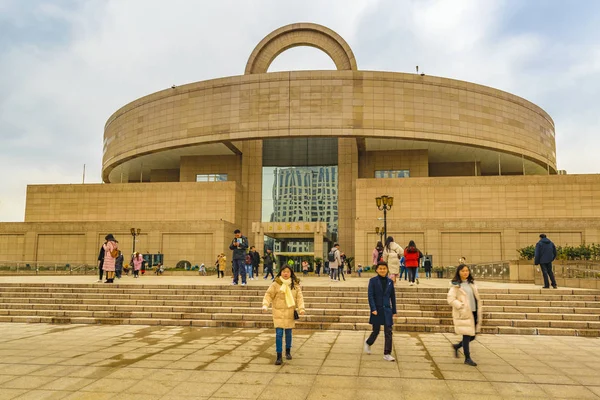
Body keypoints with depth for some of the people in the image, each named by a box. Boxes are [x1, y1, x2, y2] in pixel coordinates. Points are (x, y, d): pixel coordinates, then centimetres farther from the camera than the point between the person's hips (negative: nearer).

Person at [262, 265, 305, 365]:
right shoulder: (275, 284, -6)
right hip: (278, 312, -2)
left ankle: (288, 351, 37)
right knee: (279, 334, -7)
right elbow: (269, 294, -7)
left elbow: (299, 297, -2)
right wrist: (265, 305, -21)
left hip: (290, 312, 2)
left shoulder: (295, 285, 1)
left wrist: (301, 308, -13)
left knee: (288, 333, 15)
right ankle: (279, 356, 0)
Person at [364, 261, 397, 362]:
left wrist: (394, 311, 10)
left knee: (388, 332, -3)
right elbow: (370, 296, -9)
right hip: (377, 310, -2)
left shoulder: (390, 281, 4)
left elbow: (393, 297, 9)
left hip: (387, 311, 3)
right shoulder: (373, 281, -5)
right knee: (376, 331, 9)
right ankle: (368, 343, 39)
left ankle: (387, 354, 4)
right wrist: (373, 309, -18)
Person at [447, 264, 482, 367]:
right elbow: (451, 299, -13)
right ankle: (467, 358, 13)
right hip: (464, 314, -6)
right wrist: (462, 306, -17)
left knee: (472, 336, 11)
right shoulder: (456, 285, -7)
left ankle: (457, 346, 33)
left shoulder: (471, 283, 12)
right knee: (466, 336, 0)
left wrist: (480, 310, 9)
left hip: (473, 312, 6)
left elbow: (477, 297, 15)